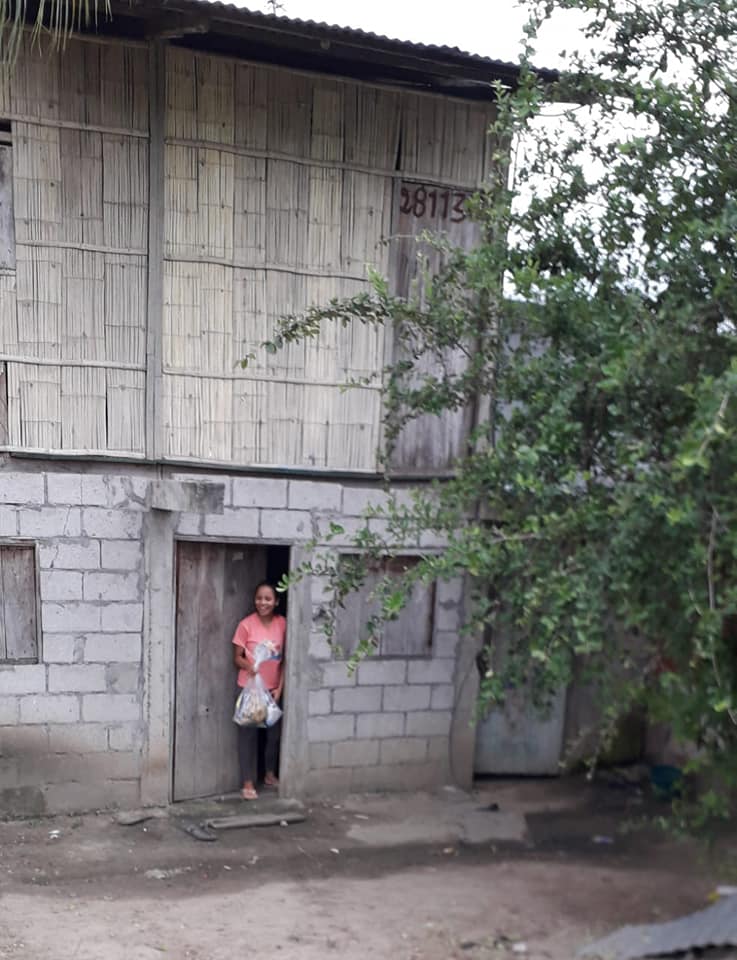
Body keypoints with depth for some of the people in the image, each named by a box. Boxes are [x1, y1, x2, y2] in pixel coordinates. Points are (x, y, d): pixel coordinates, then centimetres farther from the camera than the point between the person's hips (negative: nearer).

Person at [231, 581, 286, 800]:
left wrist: (280, 687, -4)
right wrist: (249, 666, -26)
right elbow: (237, 657, -5)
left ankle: (270, 774, 31)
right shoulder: (246, 625, -11)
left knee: (274, 732, 12)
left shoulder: (282, 624, -3)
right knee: (248, 733, 0)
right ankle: (248, 783, 7)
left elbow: (284, 659, 2)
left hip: (273, 688, 3)